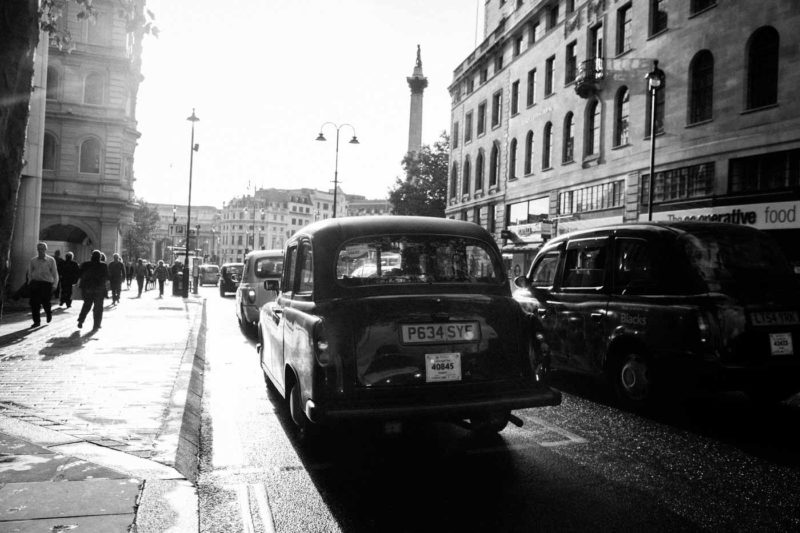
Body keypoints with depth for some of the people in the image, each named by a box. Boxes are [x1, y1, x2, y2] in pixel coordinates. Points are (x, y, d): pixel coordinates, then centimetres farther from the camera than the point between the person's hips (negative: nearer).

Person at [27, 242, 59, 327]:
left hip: (47, 284, -2)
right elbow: (30, 273, 17)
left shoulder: (51, 260, 1)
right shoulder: (33, 261, 8)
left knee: (45, 302, -4)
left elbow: (54, 273, 3)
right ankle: (36, 321, 7)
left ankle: (48, 313, 30)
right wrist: (30, 282, 10)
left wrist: (55, 284, -2)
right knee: (34, 303, -4)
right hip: (35, 283, 3)